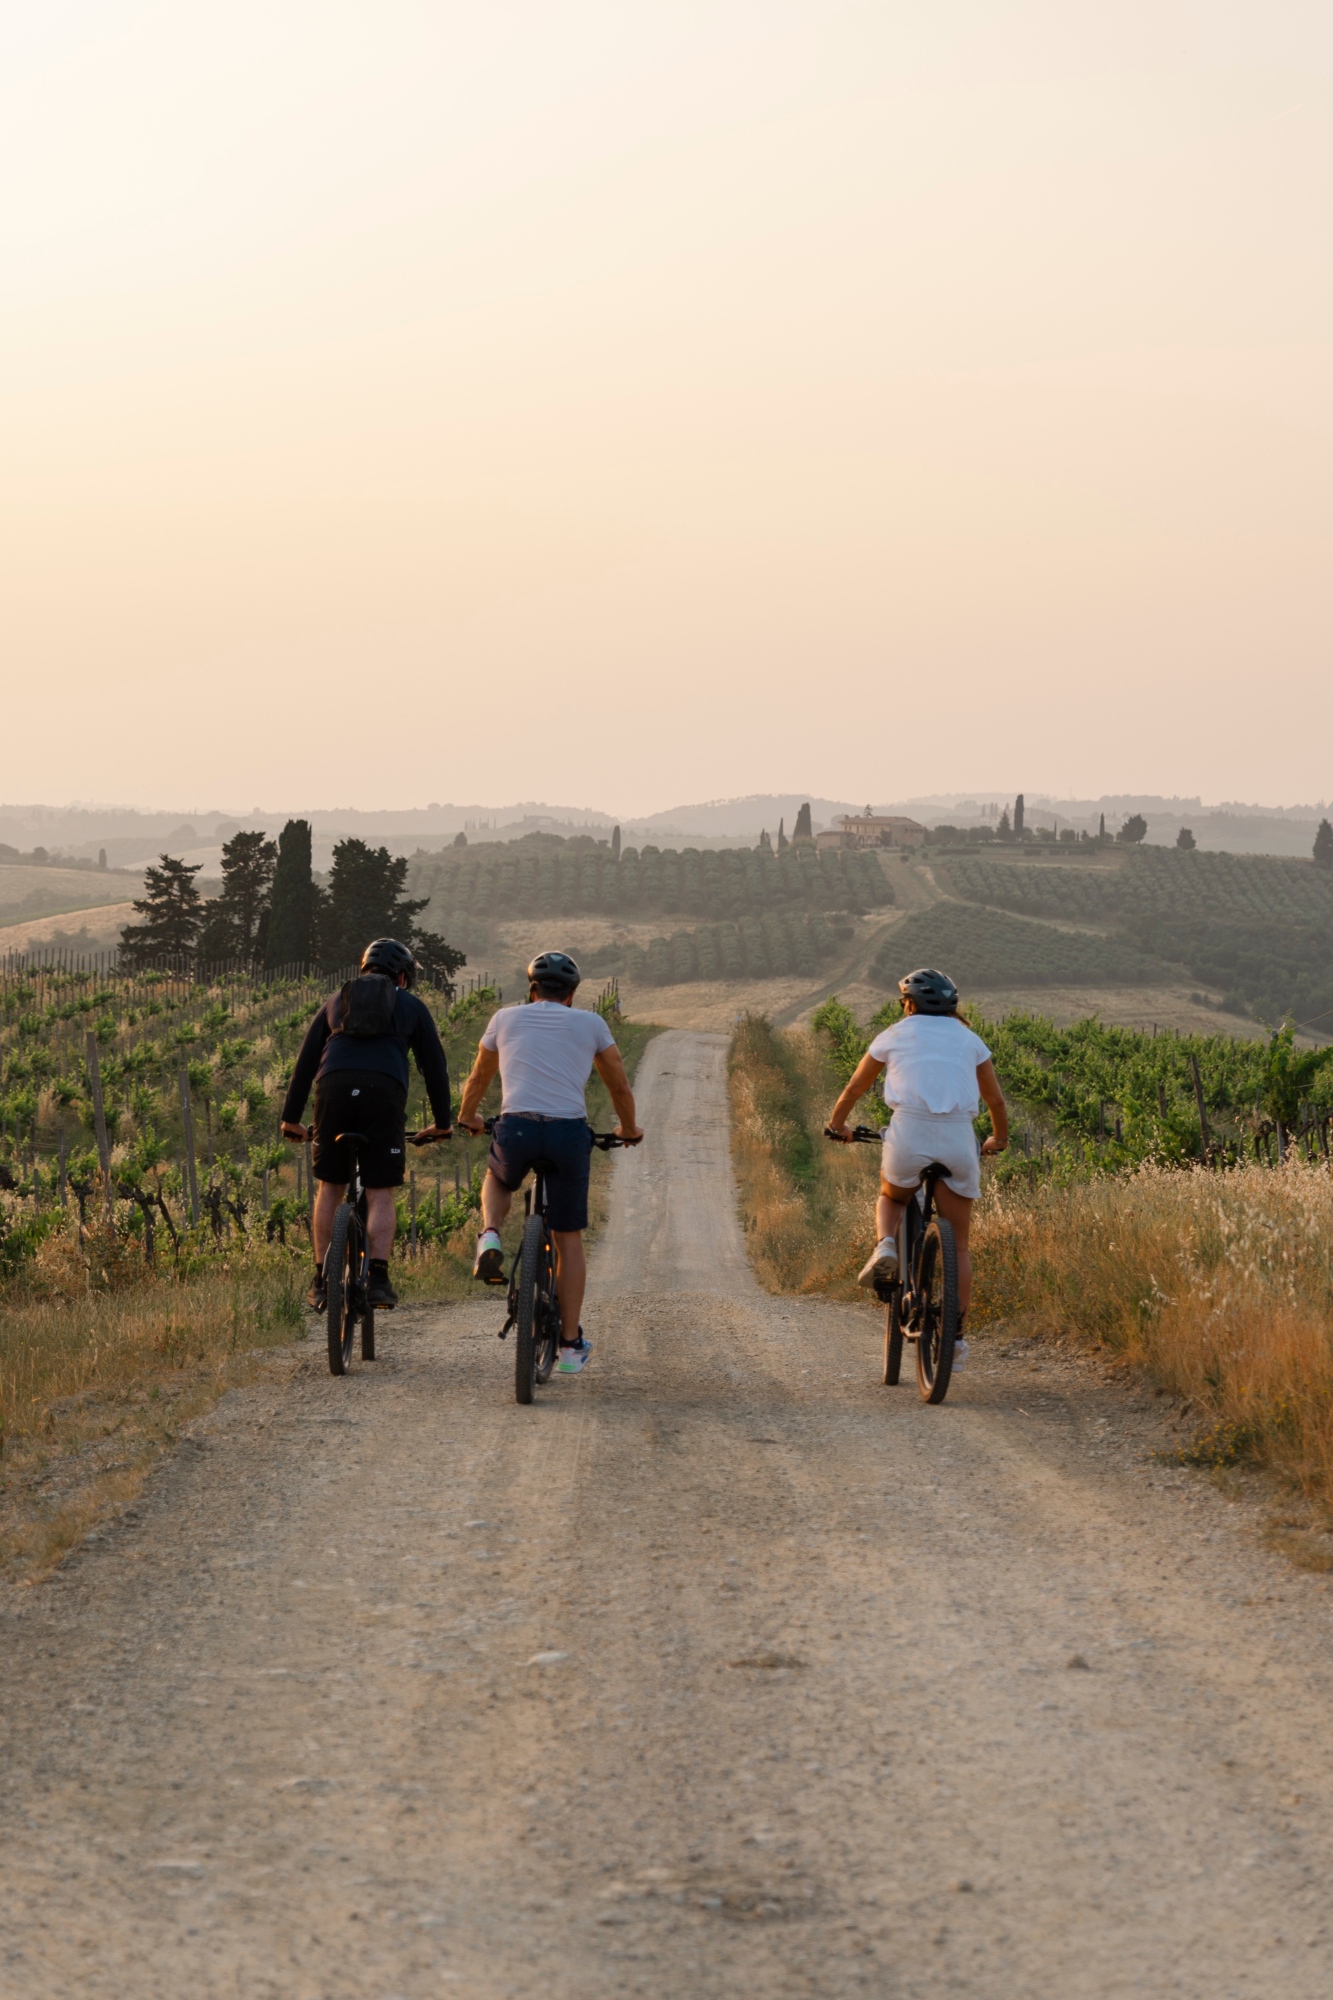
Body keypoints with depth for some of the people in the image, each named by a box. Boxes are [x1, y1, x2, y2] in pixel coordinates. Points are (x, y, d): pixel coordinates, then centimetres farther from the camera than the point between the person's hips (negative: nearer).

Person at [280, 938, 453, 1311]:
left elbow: (306, 1060, 25)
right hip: (385, 1090, -2)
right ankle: (378, 1277, -11)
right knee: (381, 1193, 3)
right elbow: (434, 1065, 25)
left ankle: (322, 1280, 10)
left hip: (334, 1087, 2)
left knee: (330, 1187, 13)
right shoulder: (411, 1006, 25)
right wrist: (442, 1122, 33)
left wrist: (291, 1118, 28)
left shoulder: (336, 1001, 29)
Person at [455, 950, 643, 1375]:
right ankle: (571, 1345, 12)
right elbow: (620, 1087, 24)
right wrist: (629, 1130, 43)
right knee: (568, 1239, 12)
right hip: (570, 1133, 0)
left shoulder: (506, 1018, 18)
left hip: (516, 1129, 0)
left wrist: (467, 1118, 51)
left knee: (497, 1179, 35)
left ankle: (489, 1239, 5)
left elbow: (478, 1079, 32)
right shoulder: (590, 1024, 16)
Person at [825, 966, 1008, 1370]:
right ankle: (955, 1336, 7)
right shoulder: (968, 1040, 20)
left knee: (891, 1198, 30)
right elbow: (996, 1100, 23)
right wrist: (999, 1139, 41)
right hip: (958, 1138, 1)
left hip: (909, 1132, -1)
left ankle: (885, 1247, -2)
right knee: (958, 1244, 11)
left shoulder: (894, 1036, 16)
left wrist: (836, 1124, 43)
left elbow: (855, 1088, 26)